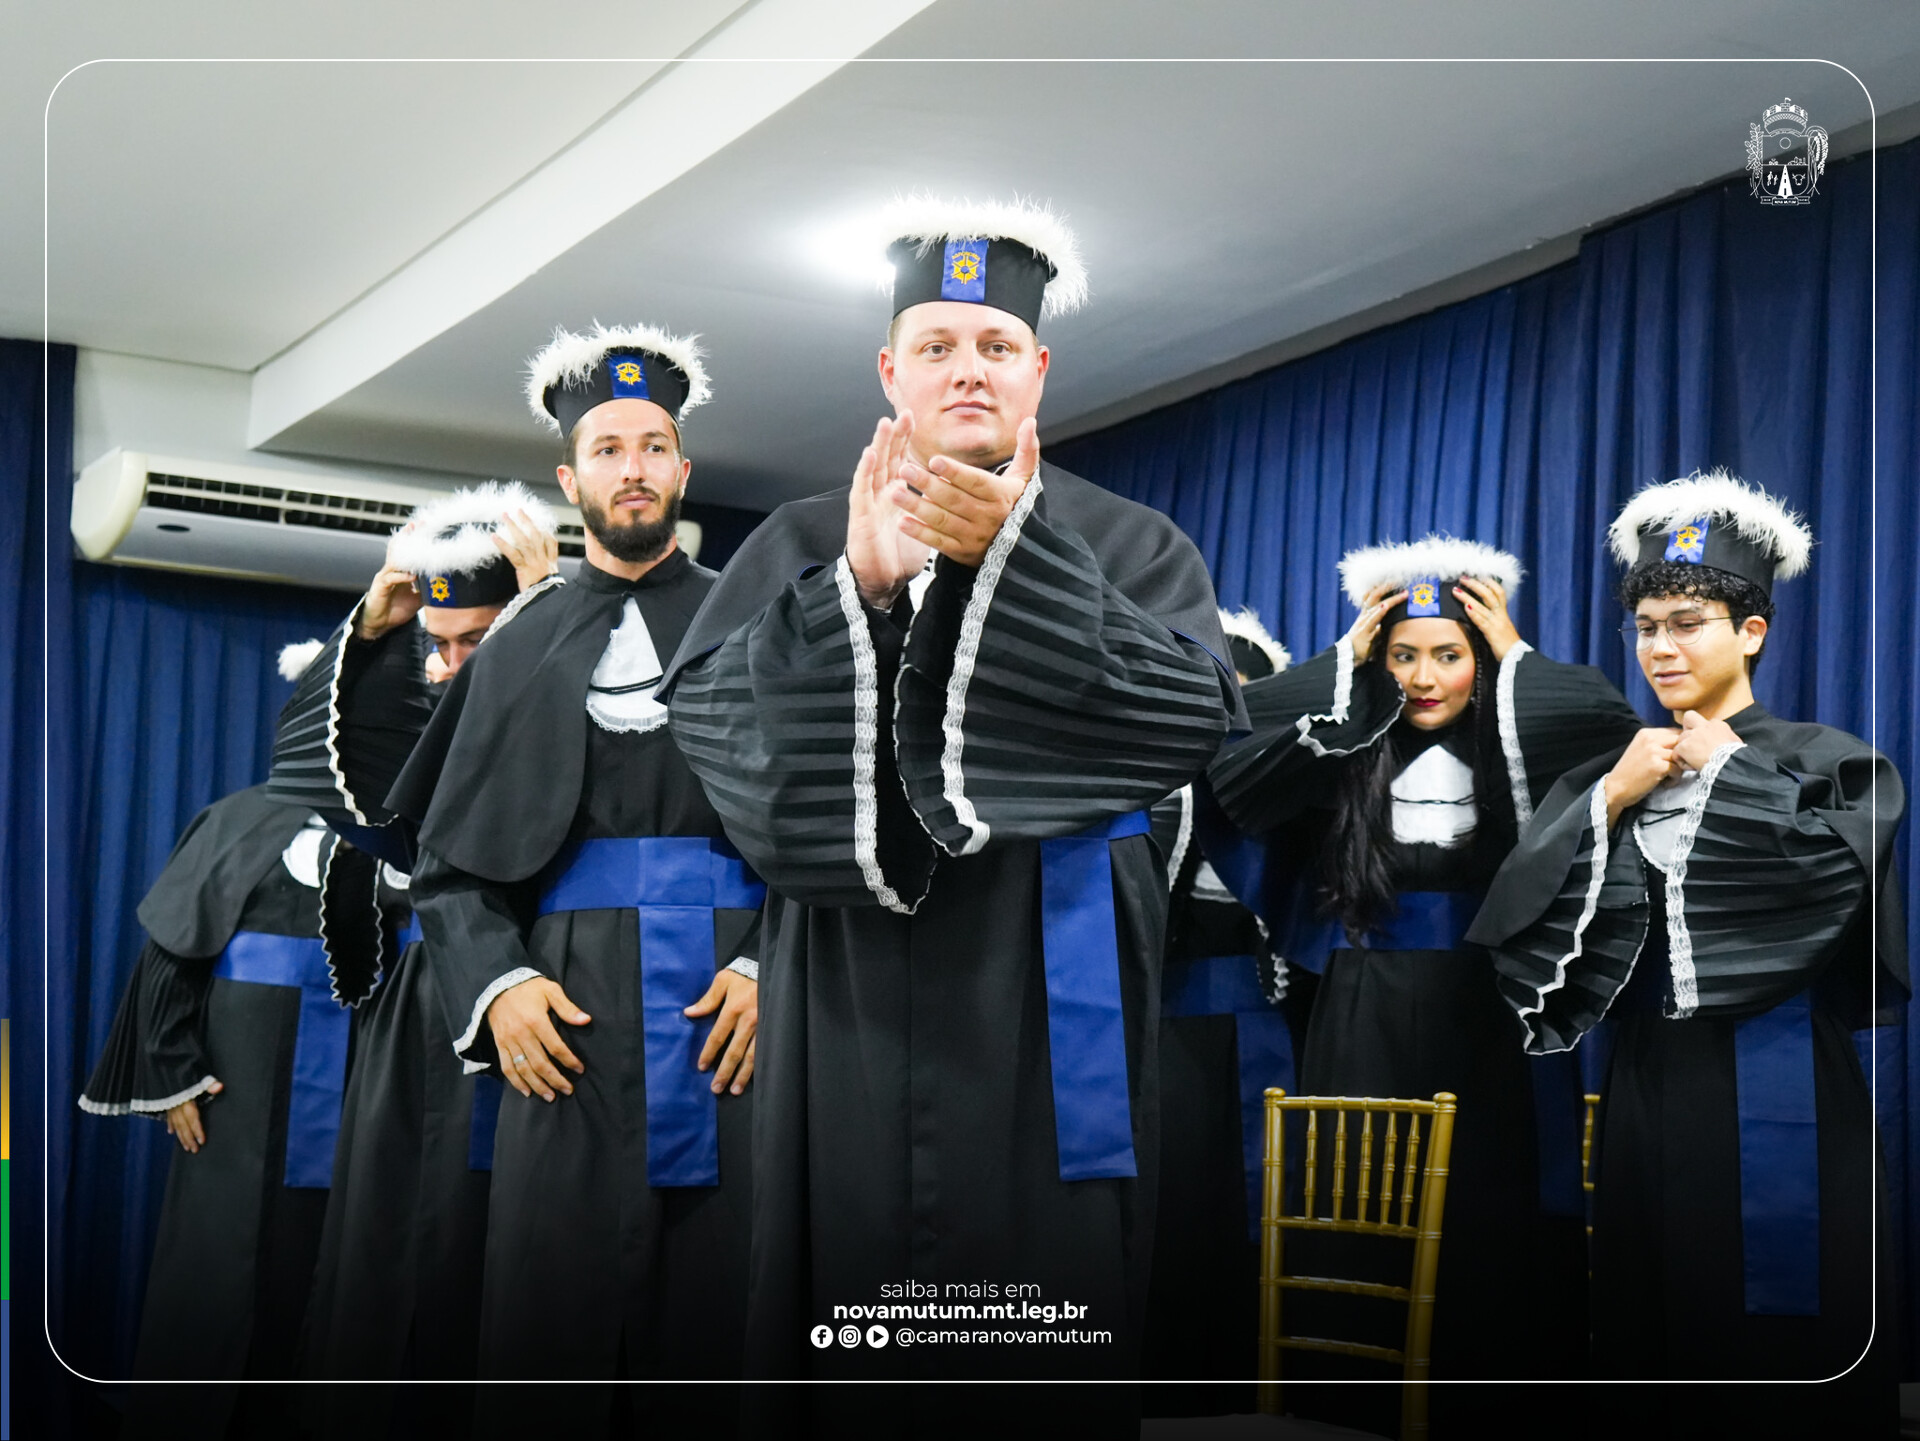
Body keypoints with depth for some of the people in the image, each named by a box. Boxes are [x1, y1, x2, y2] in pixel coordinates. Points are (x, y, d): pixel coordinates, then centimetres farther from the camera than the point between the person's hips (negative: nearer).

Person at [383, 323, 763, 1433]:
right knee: (557, 1314, -3)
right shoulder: (524, 647, 17)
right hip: (567, 1009, 1)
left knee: (708, 1311, -2)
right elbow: (449, 855, 12)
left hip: (730, 1004, -1)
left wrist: (769, 968, -11)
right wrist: (496, 981, -5)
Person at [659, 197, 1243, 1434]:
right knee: (850, 1299, 3)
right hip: (856, 996, 1)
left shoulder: (1128, 544, 8)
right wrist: (857, 588, -18)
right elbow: (702, 708, -4)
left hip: (1049, 995, -1)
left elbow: (1196, 715, -9)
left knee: (1049, 1316, 0)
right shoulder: (805, 541, 11)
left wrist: (1011, 555, -15)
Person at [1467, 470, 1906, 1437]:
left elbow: (1834, 866, -21)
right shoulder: (1613, 771, 12)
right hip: (1650, 1081, 4)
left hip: (1773, 1081, -4)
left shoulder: (1823, 762, 1)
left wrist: (1726, 768, -8)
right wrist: (1611, 799, -9)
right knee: (1657, 1313, 9)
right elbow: (1522, 912, 1)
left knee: (1778, 1321, 0)